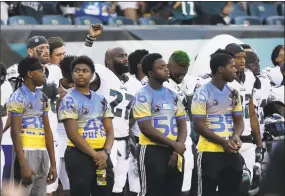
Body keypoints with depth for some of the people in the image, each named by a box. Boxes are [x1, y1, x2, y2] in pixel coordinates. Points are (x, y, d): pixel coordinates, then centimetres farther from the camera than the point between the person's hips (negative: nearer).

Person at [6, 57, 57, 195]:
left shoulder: (42, 98, 14)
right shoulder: (18, 98, -9)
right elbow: (15, 133, -14)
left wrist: (53, 163, 11)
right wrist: (23, 165, -20)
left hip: (42, 154, 7)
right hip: (26, 153, -7)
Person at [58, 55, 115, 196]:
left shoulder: (101, 100, 13)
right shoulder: (69, 100, -5)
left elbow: (109, 130, 9)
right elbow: (73, 134, -12)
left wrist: (105, 152, -10)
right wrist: (94, 154, -15)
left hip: (102, 156, 6)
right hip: (79, 155, -6)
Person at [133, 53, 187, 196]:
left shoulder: (173, 96, 13)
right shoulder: (143, 96, -8)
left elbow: (182, 124, 11)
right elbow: (146, 128, -15)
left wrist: (178, 148, -6)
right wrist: (174, 144, -15)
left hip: (174, 152, 7)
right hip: (152, 151, -7)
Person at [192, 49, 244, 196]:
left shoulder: (233, 93, 11)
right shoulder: (202, 93, -9)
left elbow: (239, 121, 14)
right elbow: (199, 125, -12)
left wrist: (236, 136, -9)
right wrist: (223, 142, -17)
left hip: (232, 152, 6)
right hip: (209, 152, -6)